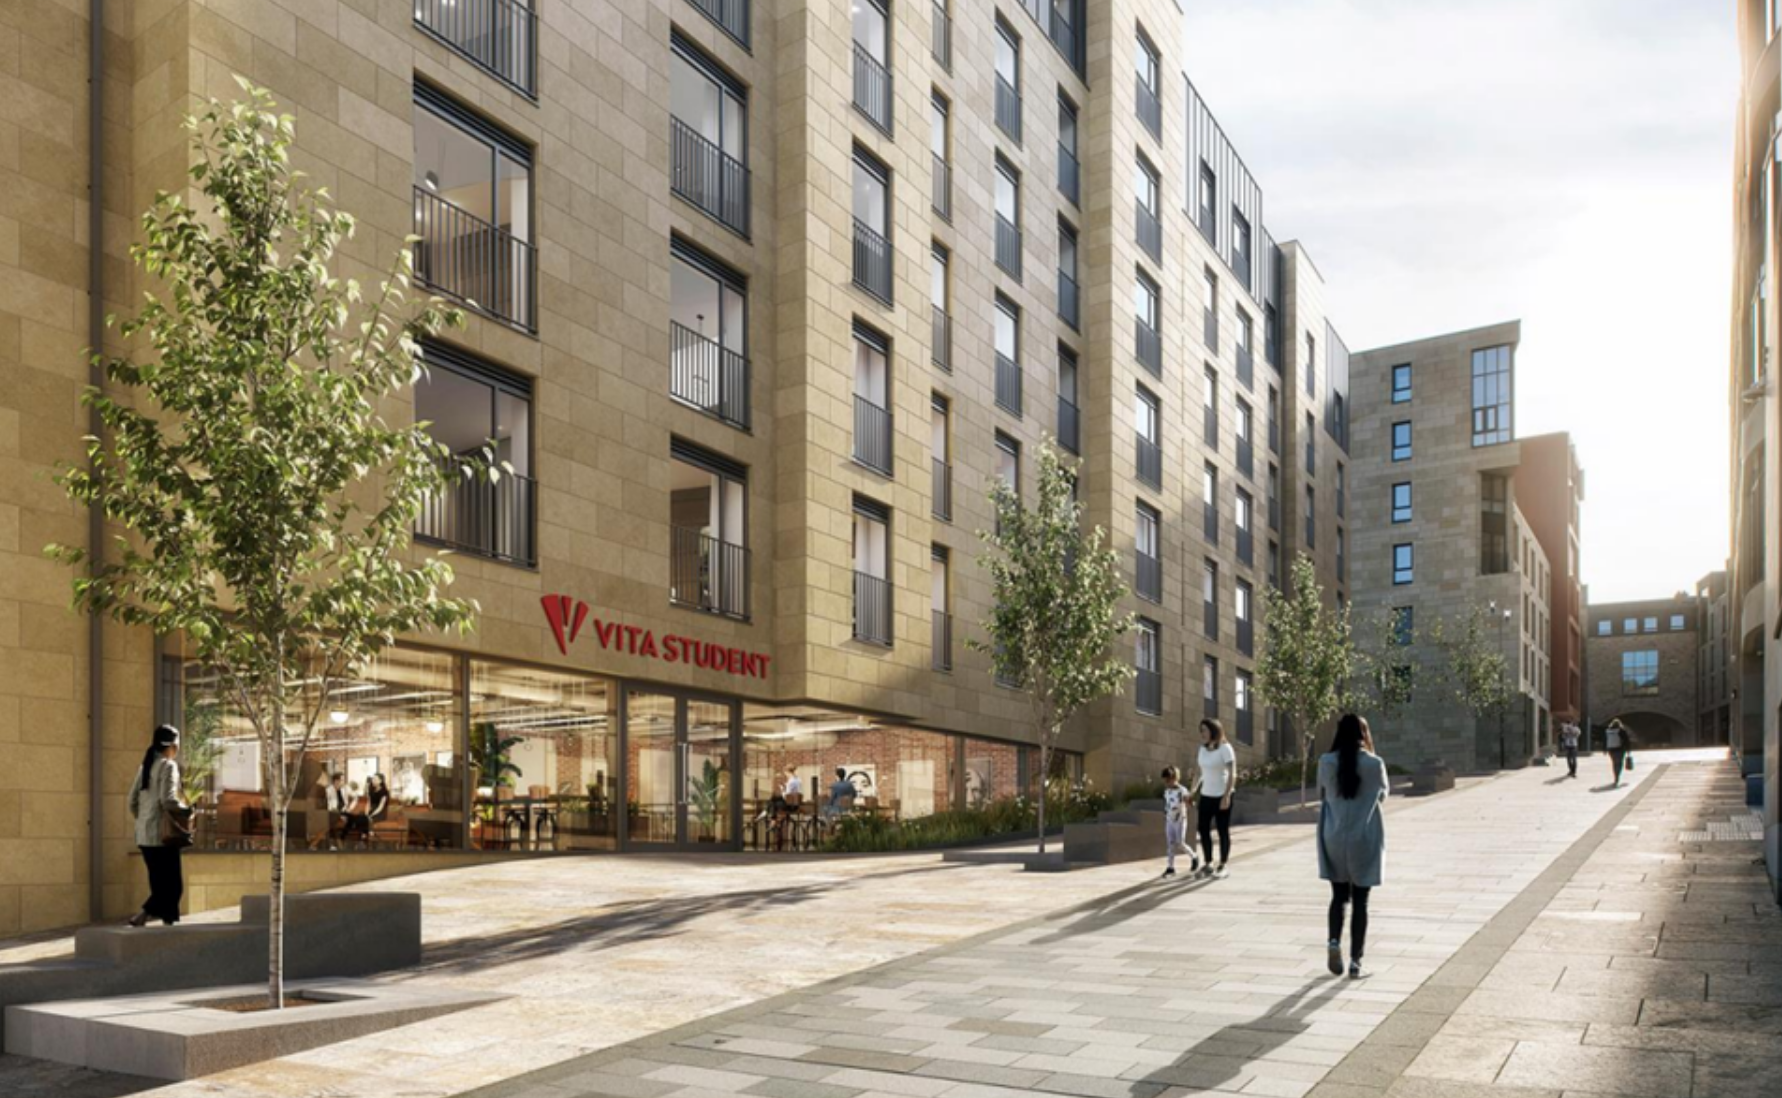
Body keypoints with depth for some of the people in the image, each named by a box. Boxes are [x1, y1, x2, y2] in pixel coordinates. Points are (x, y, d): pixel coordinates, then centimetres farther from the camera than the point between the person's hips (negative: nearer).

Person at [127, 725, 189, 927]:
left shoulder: (146, 766, 13)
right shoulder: (168, 766, -11)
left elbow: (133, 800, 13)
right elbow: (168, 800, -20)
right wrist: (186, 810, -5)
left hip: (144, 834, 8)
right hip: (162, 834, -8)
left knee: (160, 884, 13)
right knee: (173, 885, -3)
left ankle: (168, 923, 16)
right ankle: (140, 918, -15)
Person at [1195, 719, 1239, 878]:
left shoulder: (1225, 748, -13)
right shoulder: (1203, 749, 7)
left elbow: (1232, 774, -16)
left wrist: (1226, 796, -22)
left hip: (1221, 795, -6)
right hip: (1206, 795, 6)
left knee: (1223, 831, 1)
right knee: (1203, 829, 5)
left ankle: (1222, 867, 8)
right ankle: (1209, 864, 16)